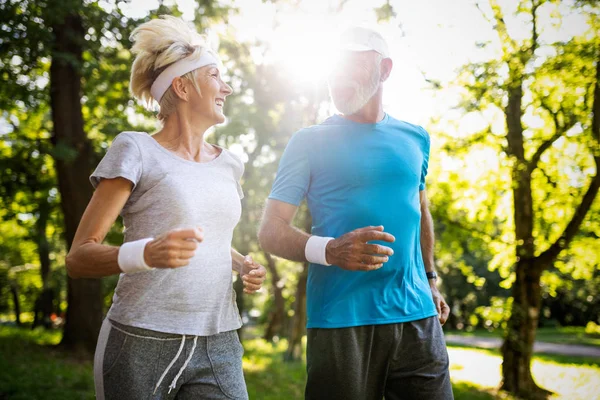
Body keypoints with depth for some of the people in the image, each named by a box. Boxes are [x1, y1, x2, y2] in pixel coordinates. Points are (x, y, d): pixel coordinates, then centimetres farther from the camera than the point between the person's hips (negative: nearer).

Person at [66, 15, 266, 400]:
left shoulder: (229, 164, 12)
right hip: (142, 343, -4)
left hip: (219, 346, 5)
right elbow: (79, 257, -7)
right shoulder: (136, 150, -5)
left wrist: (243, 264, 6)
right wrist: (146, 254, -27)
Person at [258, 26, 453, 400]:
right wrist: (328, 251, -24)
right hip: (341, 322, -3)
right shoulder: (310, 141, 0)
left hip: (417, 315, 4)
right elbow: (271, 230, -6)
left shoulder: (415, 138, 12)